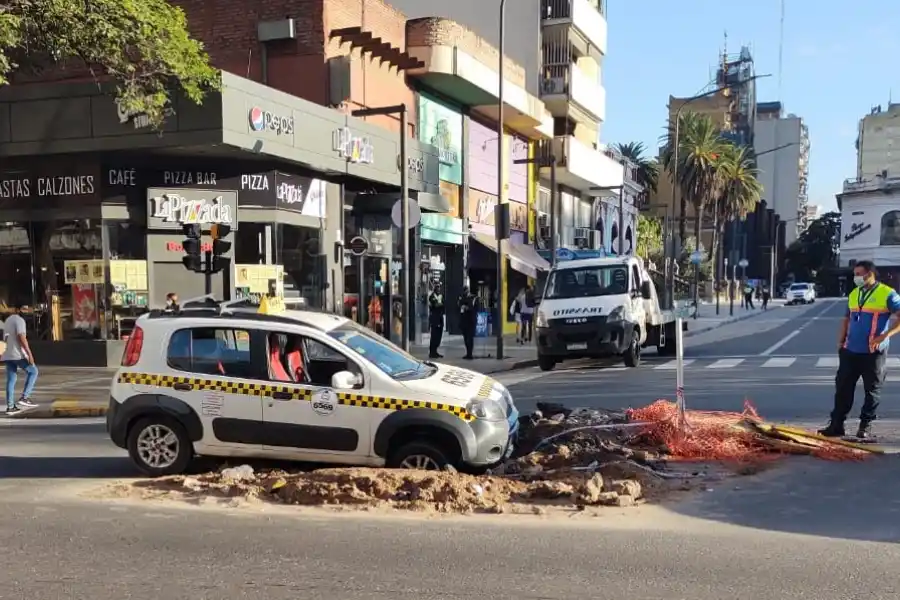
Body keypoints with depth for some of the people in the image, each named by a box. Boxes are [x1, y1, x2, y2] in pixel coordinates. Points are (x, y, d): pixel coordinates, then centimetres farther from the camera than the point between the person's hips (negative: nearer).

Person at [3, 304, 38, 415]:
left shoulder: (8, 320, 22)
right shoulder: (19, 320, -9)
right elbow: (22, 337, -20)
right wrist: (30, 354, -22)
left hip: (8, 355, 9)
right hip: (18, 354, -9)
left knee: (11, 380, 7)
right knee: (33, 371, 4)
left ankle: (10, 407, 6)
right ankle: (24, 398, -4)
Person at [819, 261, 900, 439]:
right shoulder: (853, 294, 12)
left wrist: (885, 335, -18)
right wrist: (841, 342, 10)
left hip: (874, 353, -5)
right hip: (850, 351, 6)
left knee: (872, 390, 4)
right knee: (843, 388, 5)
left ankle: (865, 426, 14)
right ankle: (836, 425, 11)